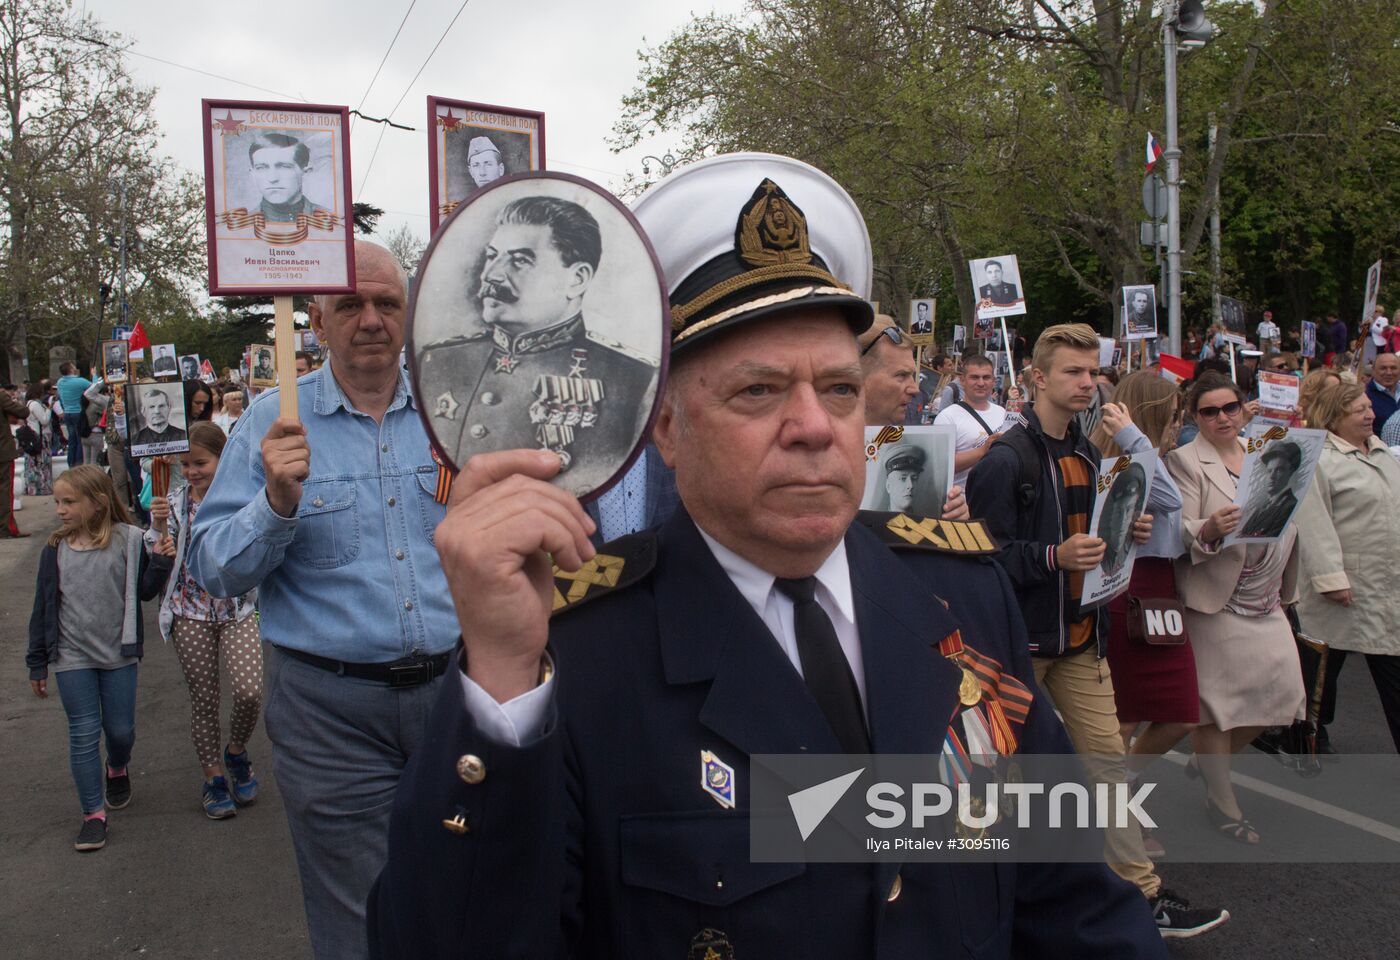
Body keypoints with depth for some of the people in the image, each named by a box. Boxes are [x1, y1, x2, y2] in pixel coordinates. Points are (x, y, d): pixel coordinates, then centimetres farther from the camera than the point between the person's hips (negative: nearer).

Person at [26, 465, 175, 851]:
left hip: (118, 655, -1)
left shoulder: (128, 540, -8)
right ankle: (93, 813, 10)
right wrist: (37, 663, 6)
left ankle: (117, 769, 44)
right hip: (72, 659, 1)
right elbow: (43, 607, 4)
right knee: (83, 734, 2)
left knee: (120, 729, 11)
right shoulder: (55, 549, -3)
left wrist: (159, 561, -20)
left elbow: (144, 591, -1)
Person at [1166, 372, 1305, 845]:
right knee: (1216, 699, 0)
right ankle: (1221, 799, 15)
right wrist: (1208, 531, -34)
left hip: (1266, 602, 6)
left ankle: (1208, 759, 29)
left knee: (1280, 691, 5)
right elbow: (1179, 534, -15)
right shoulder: (1185, 461, -6)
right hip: (1215, 601, -6)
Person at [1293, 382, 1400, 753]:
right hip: (1346, 583, -7)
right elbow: (1314, 525, -20)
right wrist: (1330, 578, -23)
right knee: (1326, 664, 10)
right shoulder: (1321, 461, -15)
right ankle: (1313, 733, 28)